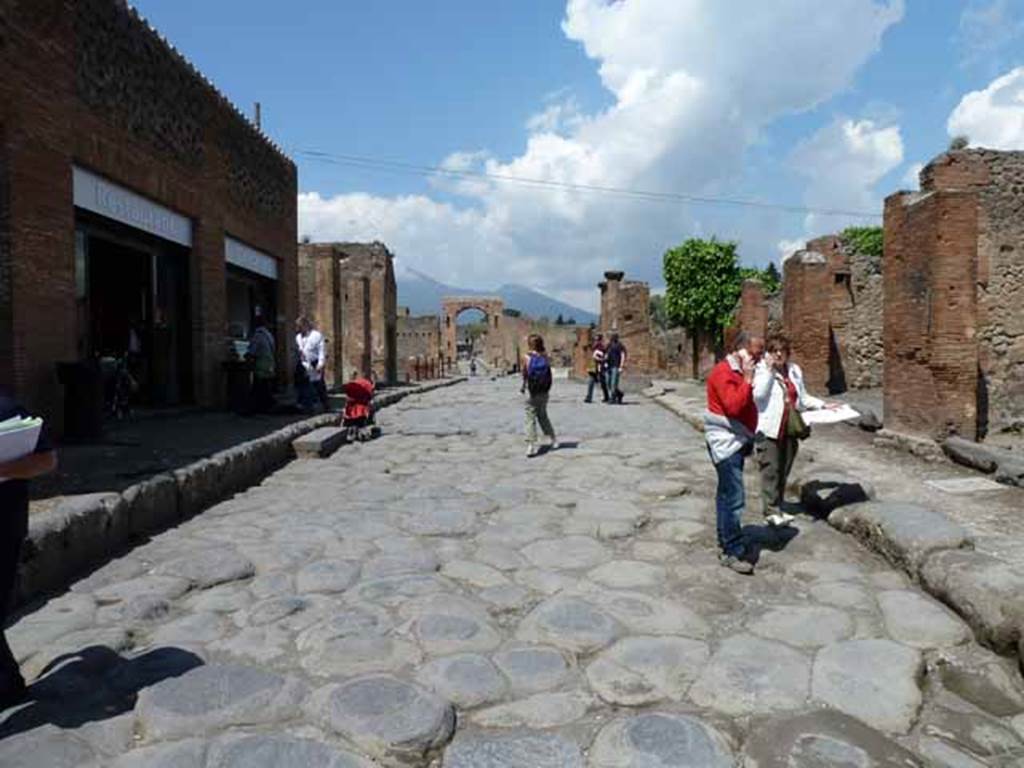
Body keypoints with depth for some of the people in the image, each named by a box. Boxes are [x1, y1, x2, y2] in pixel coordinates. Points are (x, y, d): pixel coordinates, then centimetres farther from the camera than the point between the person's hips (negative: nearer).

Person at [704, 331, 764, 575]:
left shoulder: (738, 372, 14)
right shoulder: (724, 372, -17)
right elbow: (733, 406, -27)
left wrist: (748, 439, 15)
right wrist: (748, 379, -21)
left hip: (736, 441, 10)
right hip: (726, 442, -10)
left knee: (727, 495, 16)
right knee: (735, 498, -9)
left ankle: (726, 542, 25)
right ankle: (735, 552, -3)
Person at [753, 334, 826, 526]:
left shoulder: (794, 370, 12)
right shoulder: (761, 370, -5)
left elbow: (802, 398, 22)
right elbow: (758, 395, -21)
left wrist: (823, 405, 11)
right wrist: (769, 370, -18)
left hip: (790, 429, 6)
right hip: (769, 429, -6)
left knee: (783, 471, 12)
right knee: (771, 471, -5)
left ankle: (779, 508, 22)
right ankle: (771, 511, 0)